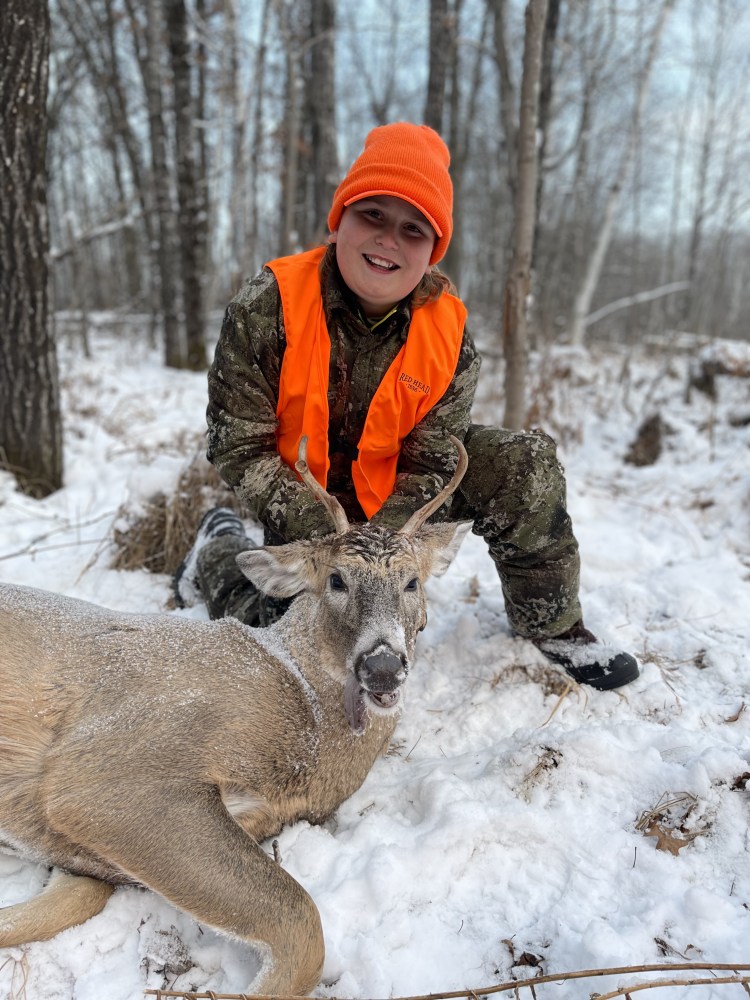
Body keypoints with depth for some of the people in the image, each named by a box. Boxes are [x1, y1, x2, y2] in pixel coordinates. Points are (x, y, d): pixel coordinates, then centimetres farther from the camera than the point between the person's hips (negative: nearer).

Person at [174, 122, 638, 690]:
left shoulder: (450, 338, -16)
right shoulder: (269, 306, -23)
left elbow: (429, 468, -13)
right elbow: (239, 448, -20)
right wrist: (320, 537, -28)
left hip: (394, 498, 2)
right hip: (303, 506, -2)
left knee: (526, 464, -16)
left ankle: (552, 627, 4)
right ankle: (220, 551, 19)